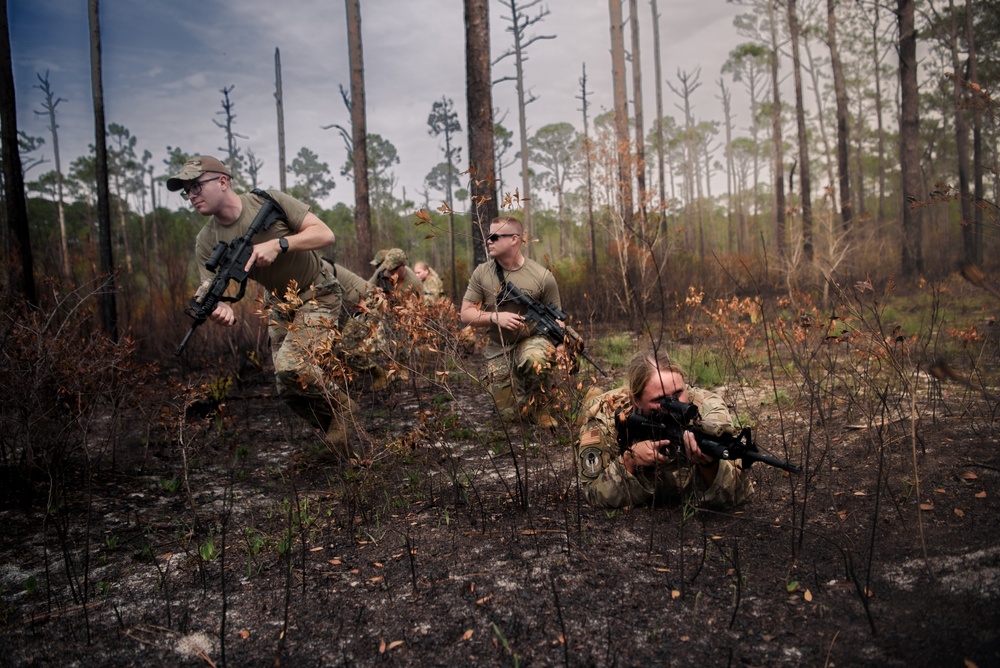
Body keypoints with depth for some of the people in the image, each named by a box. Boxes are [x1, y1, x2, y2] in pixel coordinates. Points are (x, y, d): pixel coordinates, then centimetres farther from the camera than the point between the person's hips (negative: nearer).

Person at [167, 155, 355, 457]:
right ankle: (337, 432, 25)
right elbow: (209, 288, -18)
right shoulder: (207, 241, -10)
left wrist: (278, 244, -36)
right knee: (290, 390, 4)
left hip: (319, 294, -6)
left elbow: (325, 234, -23)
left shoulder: (269, 201, -20)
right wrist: (218, 308, -42)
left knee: (290, 366, -25)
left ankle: (342, 408, 0)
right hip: (280, 304, 6)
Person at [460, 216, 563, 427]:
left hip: (532, 340, -2)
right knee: (510, 415, -1)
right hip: (498, 350, 2)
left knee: (536, 359, -39)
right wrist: (496, 317, -22)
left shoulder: (542, 276, -11)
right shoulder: (482, 273, -4)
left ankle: (539, 407, -9)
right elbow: (466, 314, -4)